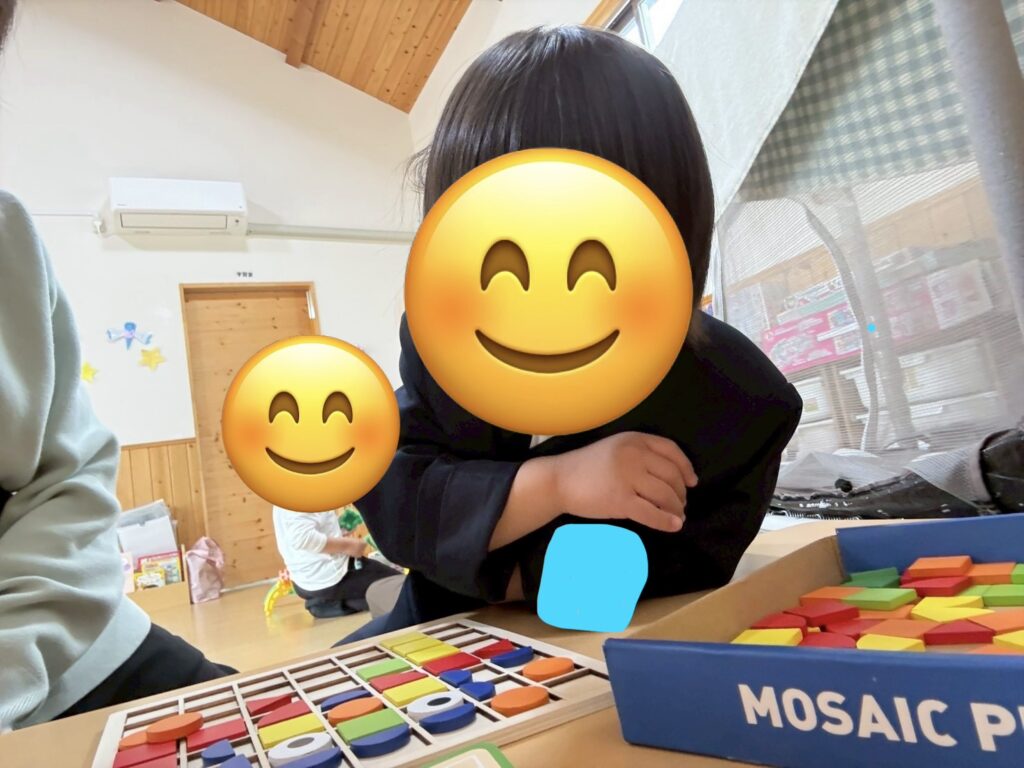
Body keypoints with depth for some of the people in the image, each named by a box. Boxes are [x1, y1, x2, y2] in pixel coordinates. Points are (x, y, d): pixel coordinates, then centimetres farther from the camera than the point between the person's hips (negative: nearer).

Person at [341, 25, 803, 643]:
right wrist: (552, 483, -39)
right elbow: (389, 495, -24)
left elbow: (680, 580, -20)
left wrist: (508, 575, -23)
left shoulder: (738, 398, -24)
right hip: (447, 627, 3)